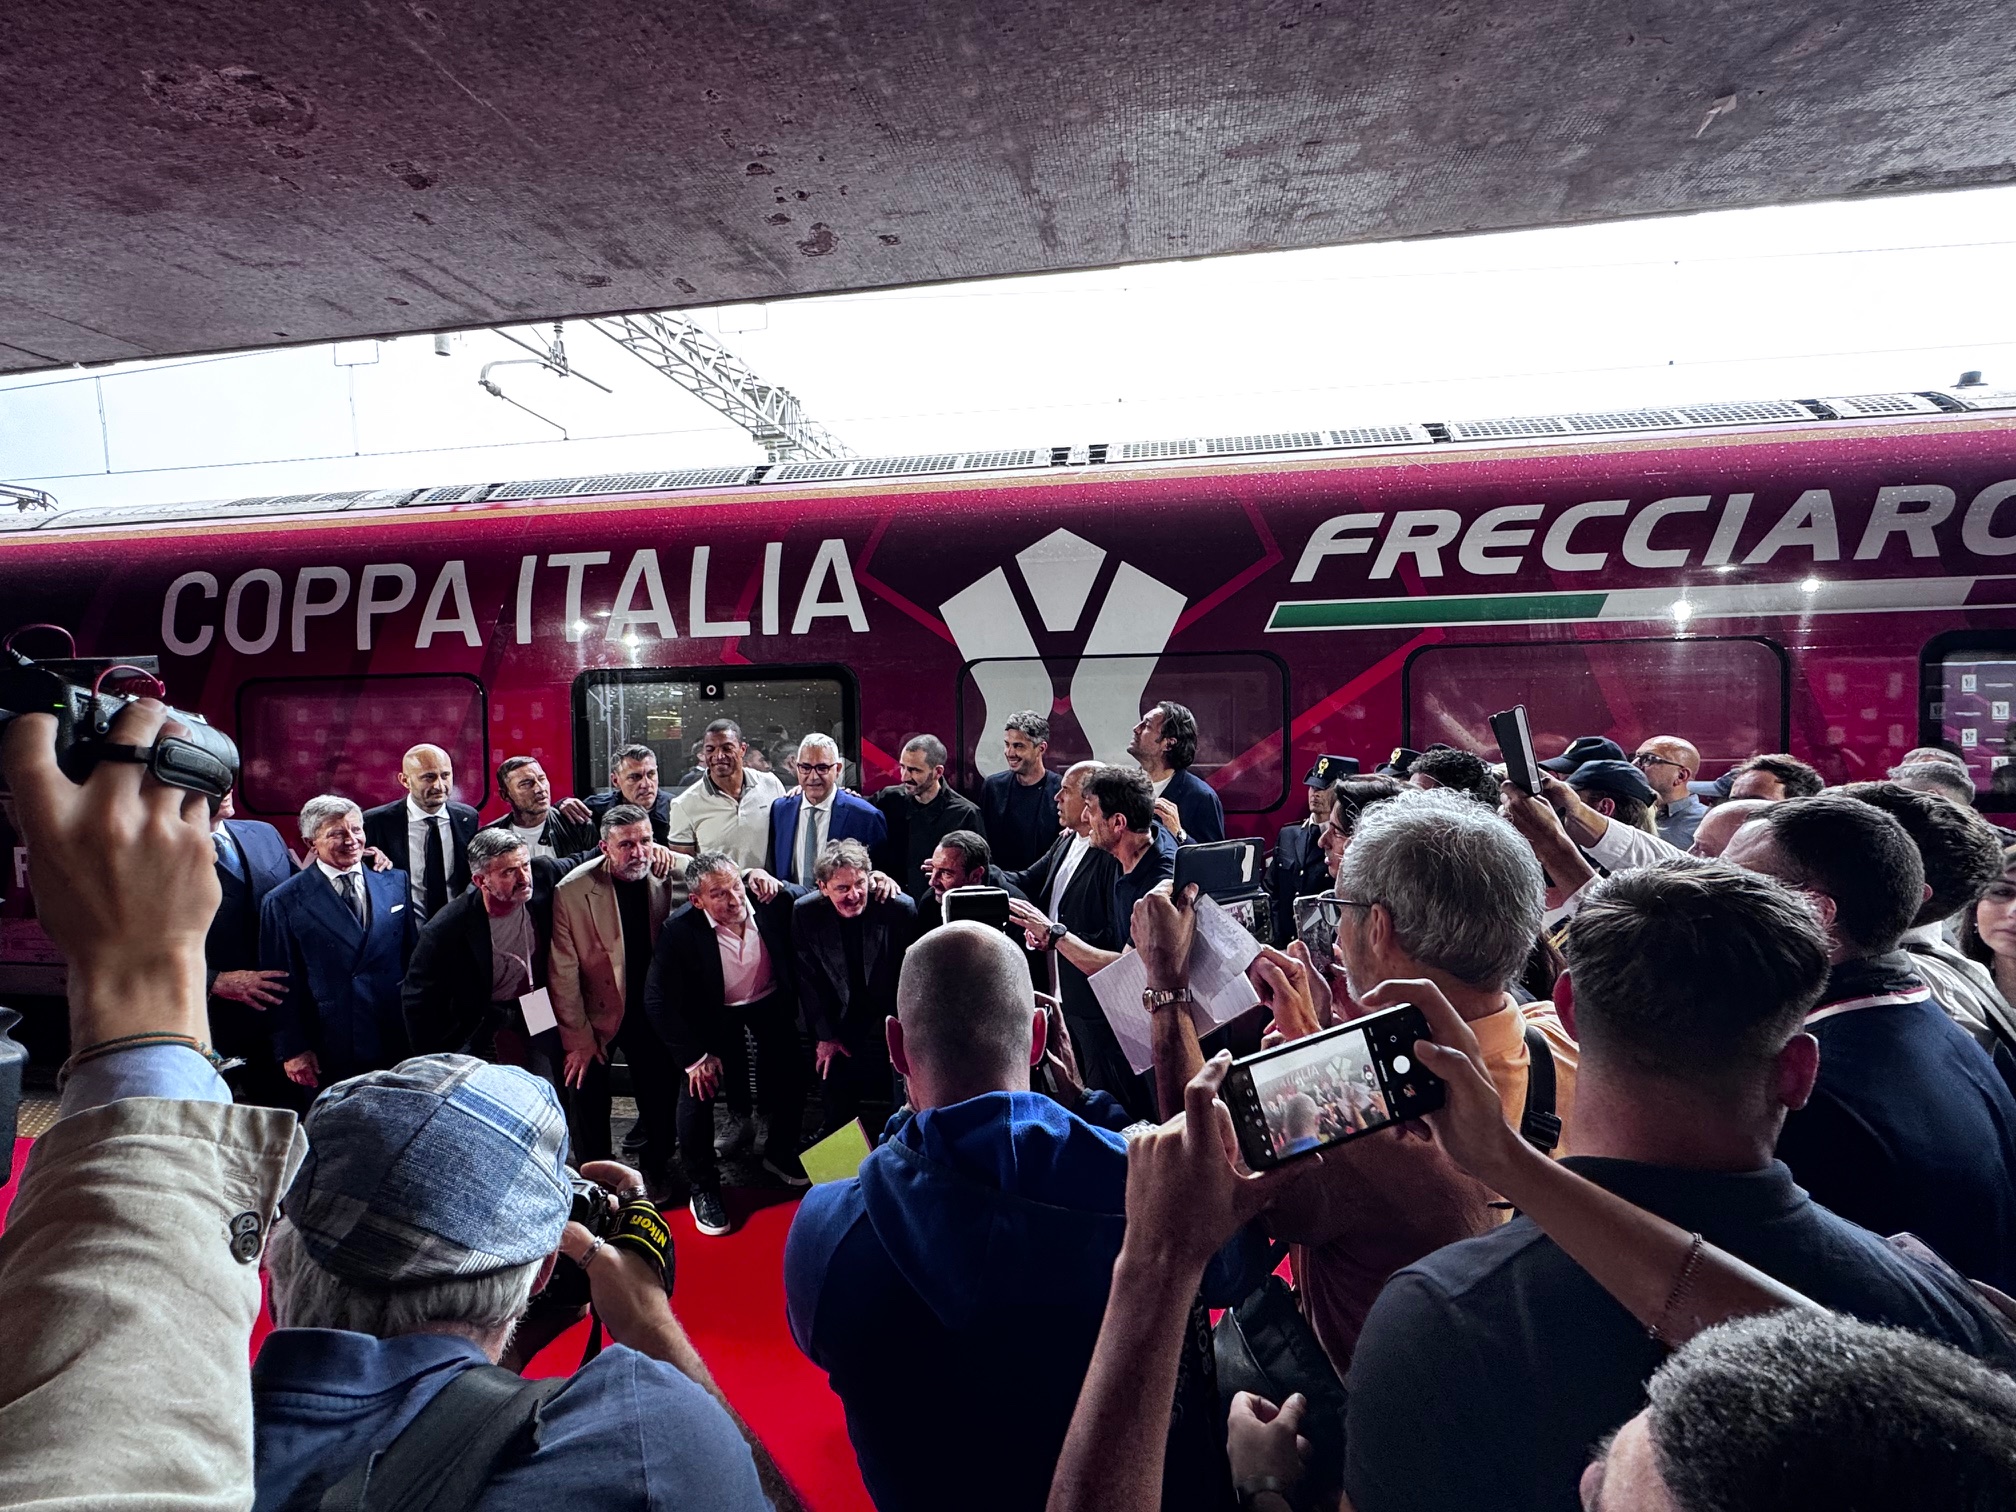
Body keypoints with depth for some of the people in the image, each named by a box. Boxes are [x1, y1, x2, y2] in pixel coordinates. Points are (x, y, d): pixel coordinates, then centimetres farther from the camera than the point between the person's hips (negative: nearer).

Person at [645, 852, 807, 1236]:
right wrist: (694, 1056, -20)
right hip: (712, 1013, -2)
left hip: (771, 1001, 2)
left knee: (788, 1075, 2)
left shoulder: (771, 901, -25)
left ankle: (780, 1153, 32)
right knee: (698, 1089, -12)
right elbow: (658, 1000, -23)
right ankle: (703, 1187, 10)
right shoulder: (678, 929, -29)